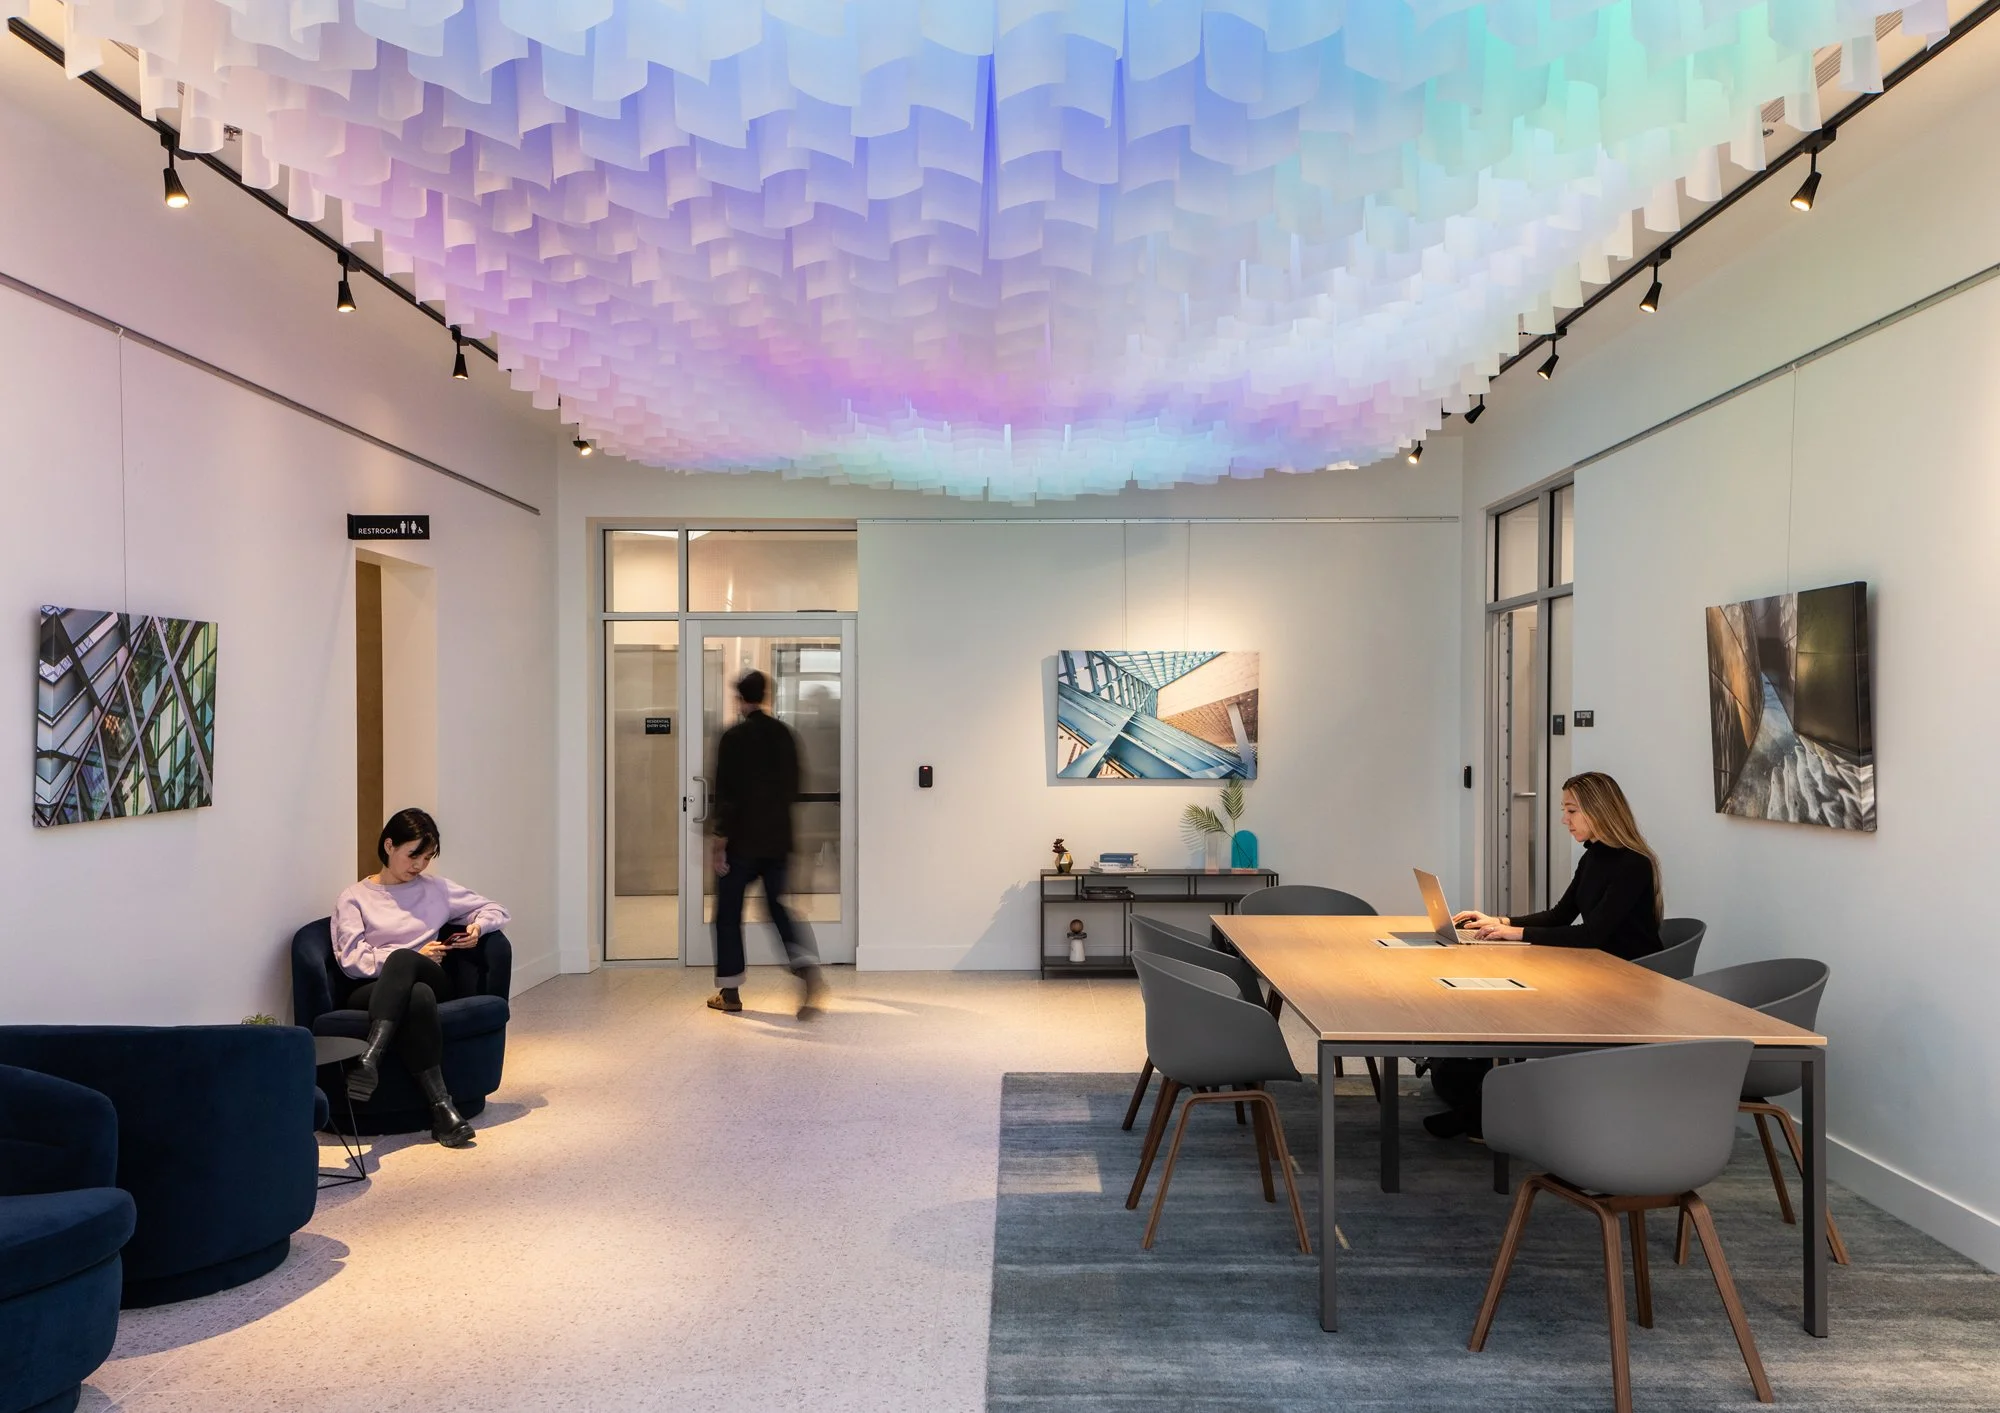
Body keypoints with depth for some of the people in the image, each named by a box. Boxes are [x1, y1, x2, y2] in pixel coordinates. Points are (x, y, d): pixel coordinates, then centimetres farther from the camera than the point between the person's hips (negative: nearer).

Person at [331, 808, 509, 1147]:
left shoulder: (437, 889, 20)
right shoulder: (354, 898, 12)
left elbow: (495, 910, 25)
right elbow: (351, 960, -2)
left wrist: (478, 926, 1)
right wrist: (417, 956, -11)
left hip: (432, 982, 2)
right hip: (373, 992, -1)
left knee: (403, 959, -37)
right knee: (418, 996, -40)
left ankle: (370, 1059, -53)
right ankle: (441, 1106, -49)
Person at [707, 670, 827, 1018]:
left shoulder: (734, 737, -10)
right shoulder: (783, 734, 6)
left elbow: (726, 792, -12)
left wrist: (720, 838, -8)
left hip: (742, 840, -4)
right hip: (778, 839, 5)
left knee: (728, 913, 9)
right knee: (777, 905, 11)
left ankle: (729, 992, 14)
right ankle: (808, 968, -11)